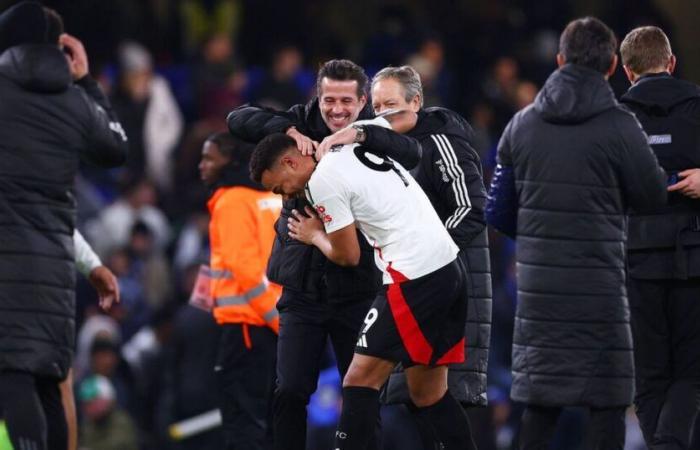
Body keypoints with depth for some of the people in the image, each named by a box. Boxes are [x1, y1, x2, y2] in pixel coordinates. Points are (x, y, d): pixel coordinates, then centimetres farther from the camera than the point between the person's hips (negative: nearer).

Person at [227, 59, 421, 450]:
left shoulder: (374, 136, -2)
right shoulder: (303, 124, 1)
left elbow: (413, 153, -21)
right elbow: (239, 120, -6)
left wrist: (357, 135, -31)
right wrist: (289, 131, -21)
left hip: (358, 289, -1)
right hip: (303, 289, 1)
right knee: (290, 392, -1)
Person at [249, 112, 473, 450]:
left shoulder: (322, 181, -8)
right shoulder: (360, 137, 15)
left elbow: (347, 255, -2)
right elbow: (406, 115, 33)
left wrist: (315, 236, 19)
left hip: (413, 279, -9)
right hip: (450, 268, 9)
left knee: (360, 381, -5)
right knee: (428, 393, 13)